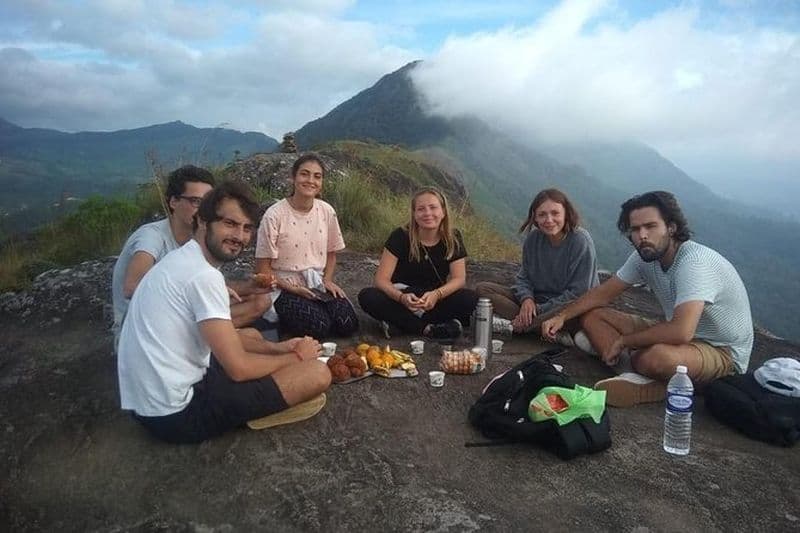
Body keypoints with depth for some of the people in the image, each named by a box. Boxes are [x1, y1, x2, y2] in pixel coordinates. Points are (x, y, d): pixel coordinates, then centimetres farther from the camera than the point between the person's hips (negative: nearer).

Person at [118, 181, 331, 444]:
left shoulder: (183, 260, 9)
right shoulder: (204, 275, -22)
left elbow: (224, 339, 18)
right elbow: (239, 368, -21)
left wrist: (276, 348, 7)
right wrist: (296, 357, -4)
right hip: (177, 413, -10)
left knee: (252, 334, 28)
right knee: (317, 374, -16)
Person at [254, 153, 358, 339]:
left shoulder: (327, 211, -1)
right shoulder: (274, 215, -15)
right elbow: (263, 268, -9)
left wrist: (327, 280, -5)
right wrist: (292, 288, -18)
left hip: (318, 285, 4)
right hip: (285, 288, -4)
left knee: (348, 324, -17)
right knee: (318, 325, -26)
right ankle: (285, 317, 4)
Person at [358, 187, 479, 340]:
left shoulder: (453, 238, -5)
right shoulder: (400, 236, -12)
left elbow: (459, 278, -11)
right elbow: (381, 279, -17)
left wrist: (436, 294, -33)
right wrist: (401, 297, -39)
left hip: (435, 301, 1)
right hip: (402, 300, -1)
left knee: (471, 299, -26)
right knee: (368, 297, -29)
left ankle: (402, 321, -23)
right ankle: (428, 328, -30)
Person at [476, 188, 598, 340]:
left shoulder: (581, 241, -15)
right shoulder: (533, 238, -1)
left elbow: (578, 293, -16)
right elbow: (523, 277, 7)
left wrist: (540, 310, -19)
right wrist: (526, 298, -16)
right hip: (537, 299, 6)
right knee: (482, 288, -9)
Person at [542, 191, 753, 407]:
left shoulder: (694, 261, -29)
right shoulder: (645, 256, -4)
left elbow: (681, 332, -40)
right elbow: (603, 292, 6)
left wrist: (622, 342, -25)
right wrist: (562, 316, -8)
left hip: (724, 353, -9)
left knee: (656, 356, -44)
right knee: (592, 316, -2)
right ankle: (644, 380, -18)